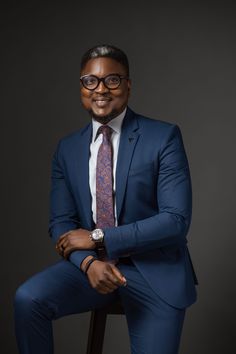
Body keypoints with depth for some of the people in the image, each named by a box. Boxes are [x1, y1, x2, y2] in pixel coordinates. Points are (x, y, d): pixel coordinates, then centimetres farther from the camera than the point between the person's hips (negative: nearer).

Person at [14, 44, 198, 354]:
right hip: (91, 262, 3)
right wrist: (88, 261, -17)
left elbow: (176, 220, -14)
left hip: (156, 269, -2)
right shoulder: (67, 149, 7)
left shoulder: (164, 137, -7)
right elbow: (60, 223, 5)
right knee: (28, 299, -21)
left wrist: (97, 237, -14)